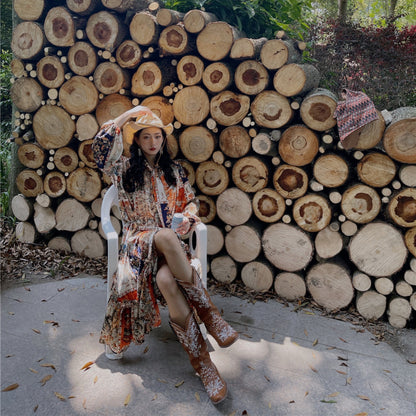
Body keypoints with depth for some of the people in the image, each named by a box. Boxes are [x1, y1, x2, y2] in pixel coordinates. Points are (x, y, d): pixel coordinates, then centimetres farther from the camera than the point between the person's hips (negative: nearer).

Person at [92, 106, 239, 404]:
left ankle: (202, 361, -28)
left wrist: (190, 214, -6)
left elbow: (190, 200, 17)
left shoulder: (174, 170, 15)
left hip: (170, 240, 2)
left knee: (166, 281, -34)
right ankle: (208, 312, -32)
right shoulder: (125, 168, 7)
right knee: (165, 237, -39)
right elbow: (101, 149, -11)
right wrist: (126, 119, -5)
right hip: (139, 240, -2)